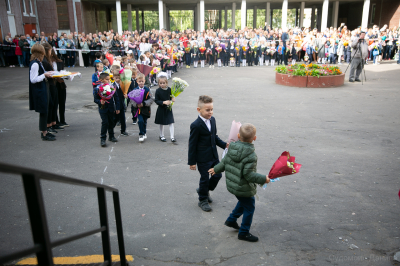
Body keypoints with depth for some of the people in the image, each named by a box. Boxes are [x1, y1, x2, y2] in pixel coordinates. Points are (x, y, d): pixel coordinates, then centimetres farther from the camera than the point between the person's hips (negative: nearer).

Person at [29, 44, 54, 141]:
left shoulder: (38, 63, 11)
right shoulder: (35, 64, -18)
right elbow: (33, 80, -21)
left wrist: (45, 74, 8)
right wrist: (44, 75, -17)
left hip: (42, 90, 10)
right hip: (39, 91, -10)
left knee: (44, 111, 14)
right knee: (43, 112, -3)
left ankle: (45, 131, 24)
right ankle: (44, 134, 5)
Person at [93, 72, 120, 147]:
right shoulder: (97, 89, -9)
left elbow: (116, 98, 3)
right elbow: (95, 99, -4)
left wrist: (117, 108, 3)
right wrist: (100, 102, -26)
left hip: (111, 108, 3)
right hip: (103, 108, -3)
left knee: (111, 122, 14)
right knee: (105, 123, -9)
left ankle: (111, 136, 31)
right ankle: (103, 139, 1)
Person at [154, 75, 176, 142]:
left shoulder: (169, 89, -5)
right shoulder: (158, 91, -11)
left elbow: (172, 97, 9)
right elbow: (156, 101, -11)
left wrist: (172, 100, -13)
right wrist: (164, 102, -22)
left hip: (168, 108, 1)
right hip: (161, 109, -1)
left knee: (171, 122, -1)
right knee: (161, 123, 12)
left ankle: (172, 137, 6)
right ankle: (161, 136, 28)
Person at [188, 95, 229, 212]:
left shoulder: (212, 120, 3)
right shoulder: (196, 125, -20)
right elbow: (192, 144, -15)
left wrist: (224, 144, -1)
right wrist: (192, 162, -12)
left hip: (214, 155, 7)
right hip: (203, 158, -7)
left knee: (217, 175, 15)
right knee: (205, 179, 7)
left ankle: (204, 190, 40)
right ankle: (203, 200, 30)